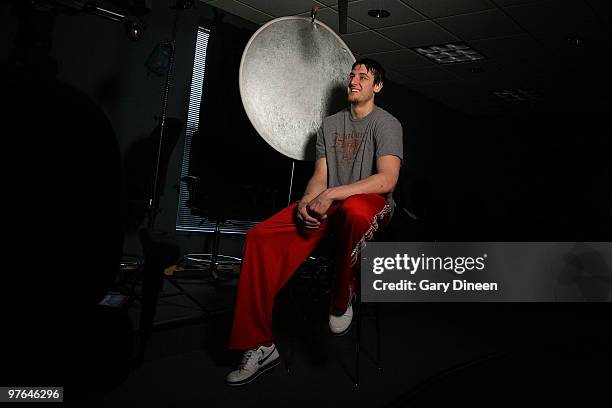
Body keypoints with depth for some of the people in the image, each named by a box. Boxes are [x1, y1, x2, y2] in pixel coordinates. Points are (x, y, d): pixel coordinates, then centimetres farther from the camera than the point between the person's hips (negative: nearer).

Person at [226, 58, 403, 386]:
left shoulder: (387, 124, -1)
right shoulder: (330, 124, 17)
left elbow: (387, 179, -17)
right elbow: (319, 176, 11)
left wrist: (332, 193, -25)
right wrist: (307, 201, -13)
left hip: (371, 202, -5)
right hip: (329, 204, 5)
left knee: (354, 210, -45)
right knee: (260, 238, -18)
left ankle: (342, 300, -17)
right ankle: (260, 346, -14)